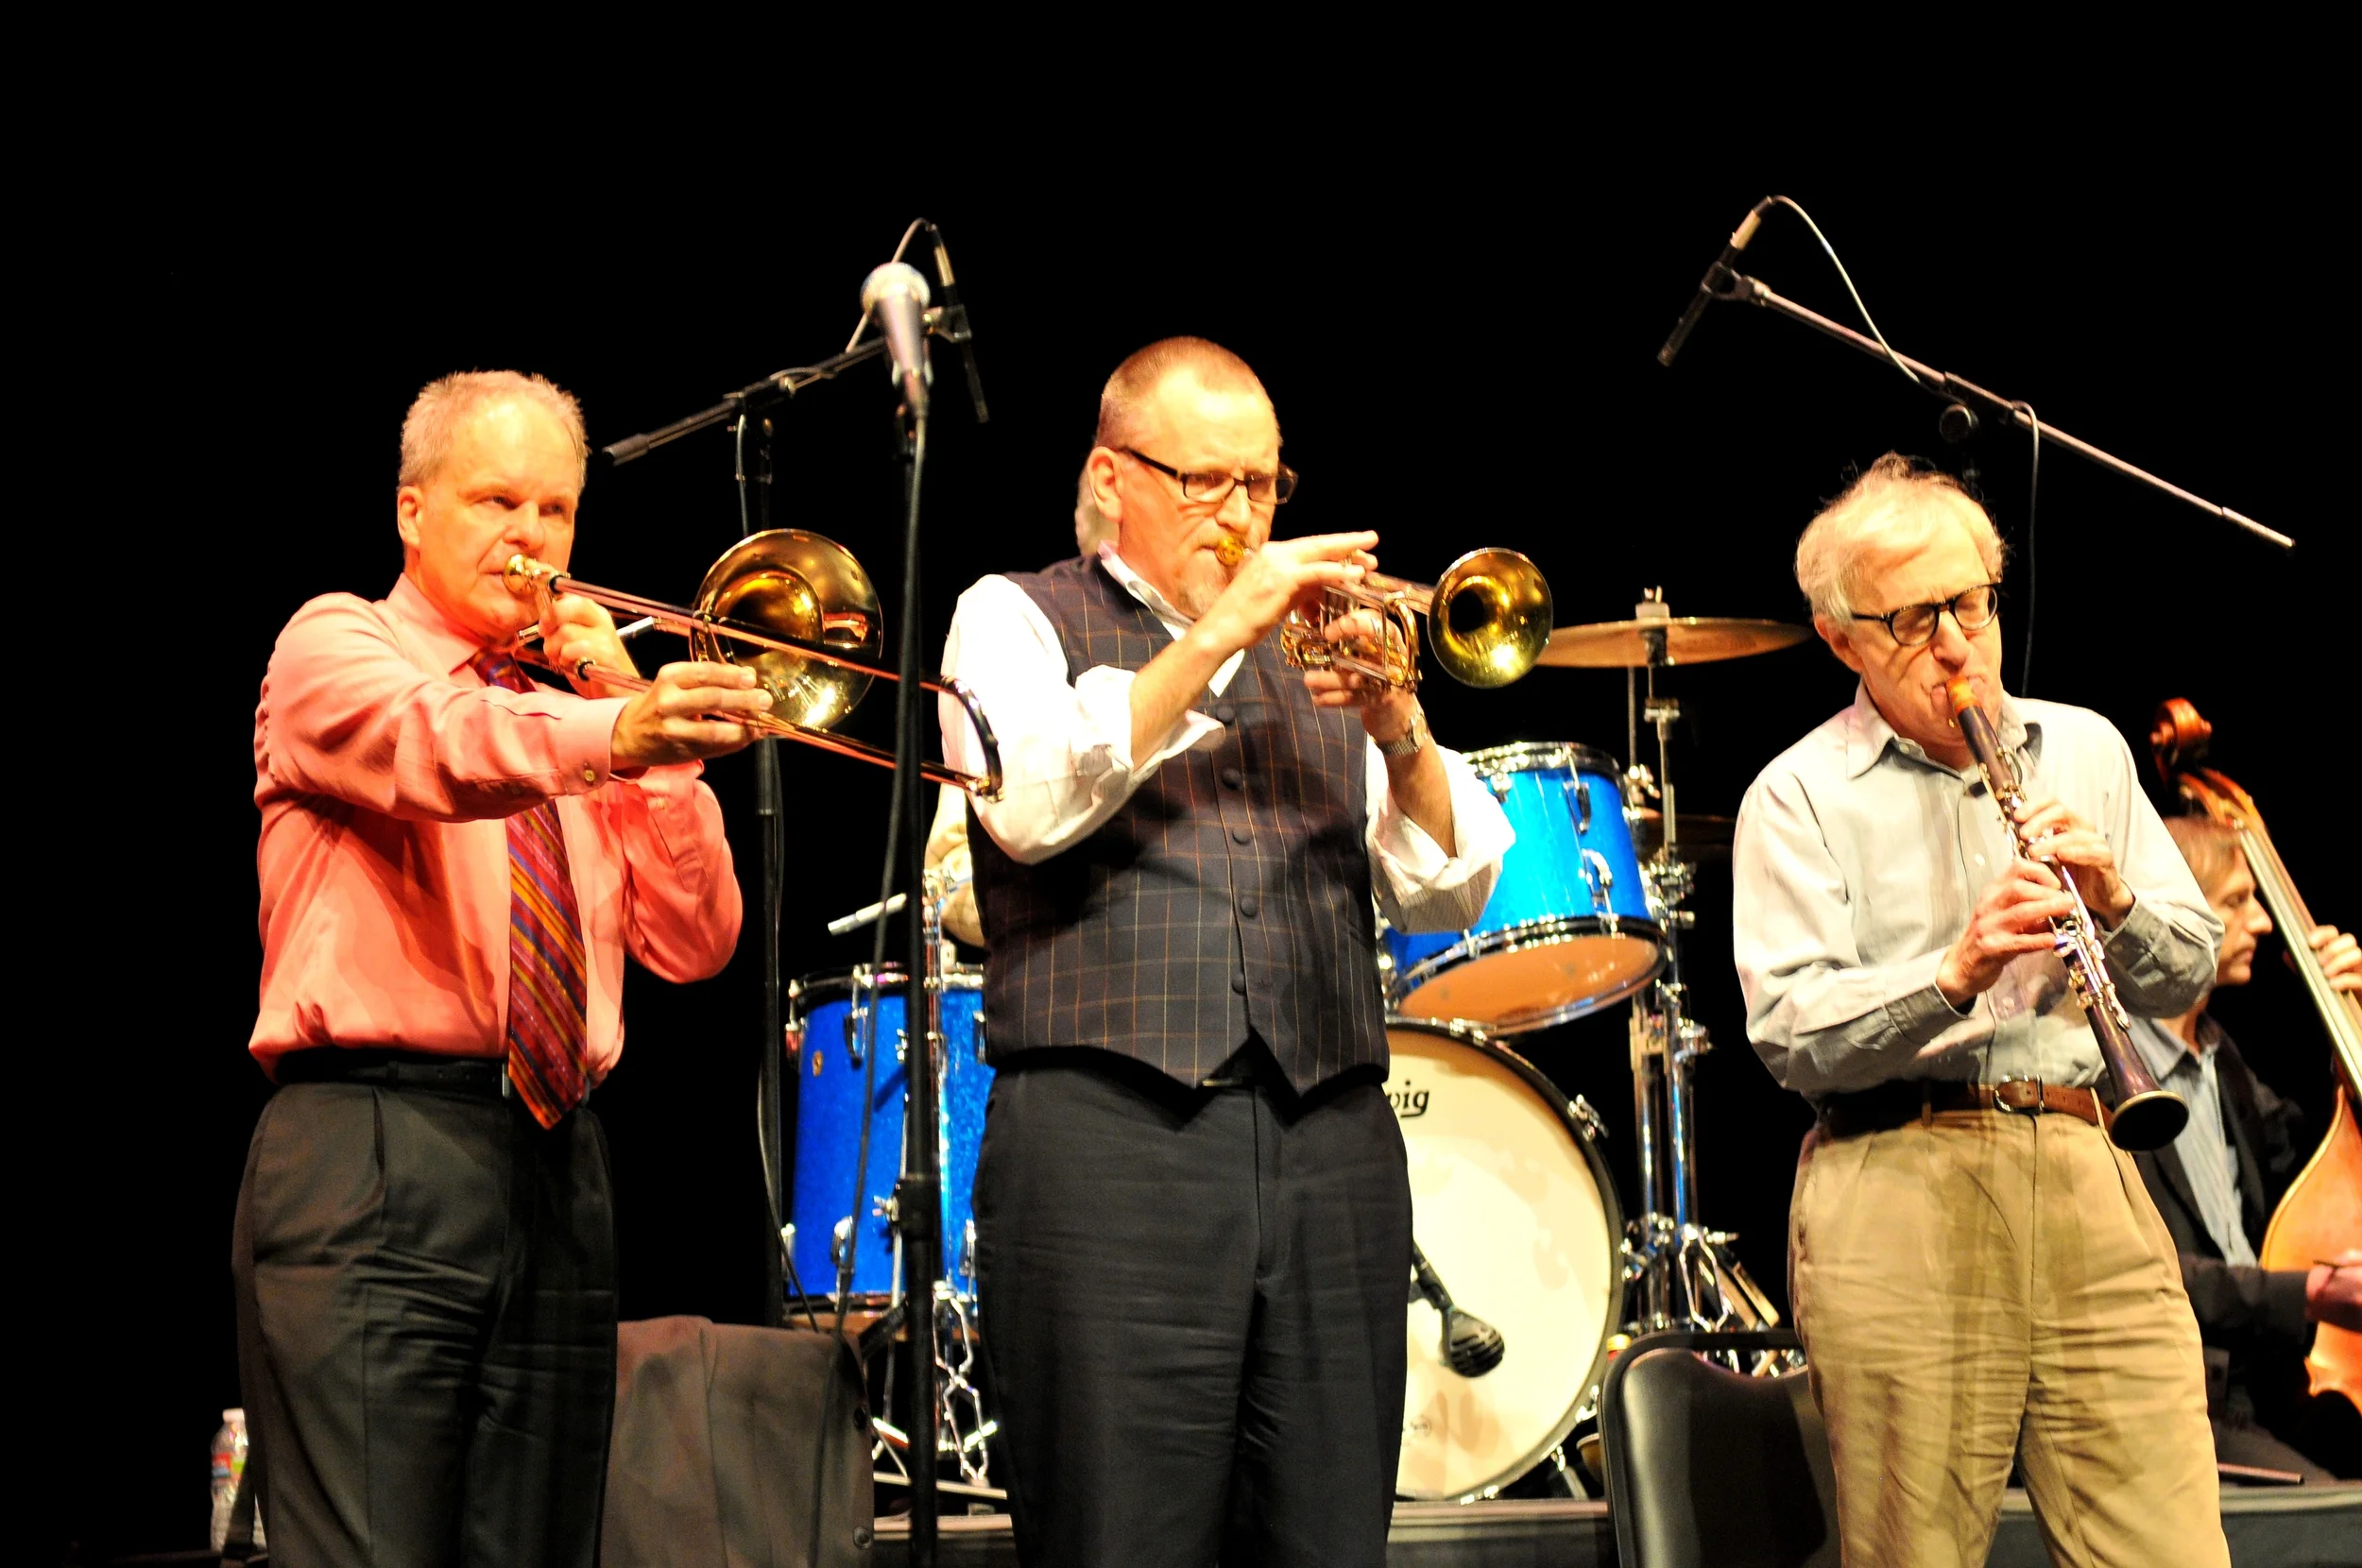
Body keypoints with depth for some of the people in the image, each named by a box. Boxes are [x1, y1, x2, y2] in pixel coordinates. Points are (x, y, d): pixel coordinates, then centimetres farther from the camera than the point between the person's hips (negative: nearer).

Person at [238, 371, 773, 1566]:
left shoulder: (569, 708, 21)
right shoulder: (335, 648, 6)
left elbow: (694, 945, 12)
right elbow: (436, 750, -20)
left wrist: (643, 721, 2)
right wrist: (617, 732, -39)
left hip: (557, 1174, 6)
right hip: (375, 1162, -5)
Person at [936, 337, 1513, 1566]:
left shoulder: (1317, 645, 20)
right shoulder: (1018, 617, 11)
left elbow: (1446, 895, 10)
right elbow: (1029, 806, -11)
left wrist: (1399, 735, -8)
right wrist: (1216, 635, -11)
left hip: (1331, 1138, 4)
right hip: (1112, 1130, -3)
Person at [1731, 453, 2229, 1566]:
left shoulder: (2086, 749, 17)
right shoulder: (1798, 796, 3)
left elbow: (2187, 974, 17)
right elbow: (1789, 1035, -8)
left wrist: (2115, 901, -5)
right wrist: (1954, 972, -23)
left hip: (2090, 1179, 4)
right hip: (1897, 1192, -3)